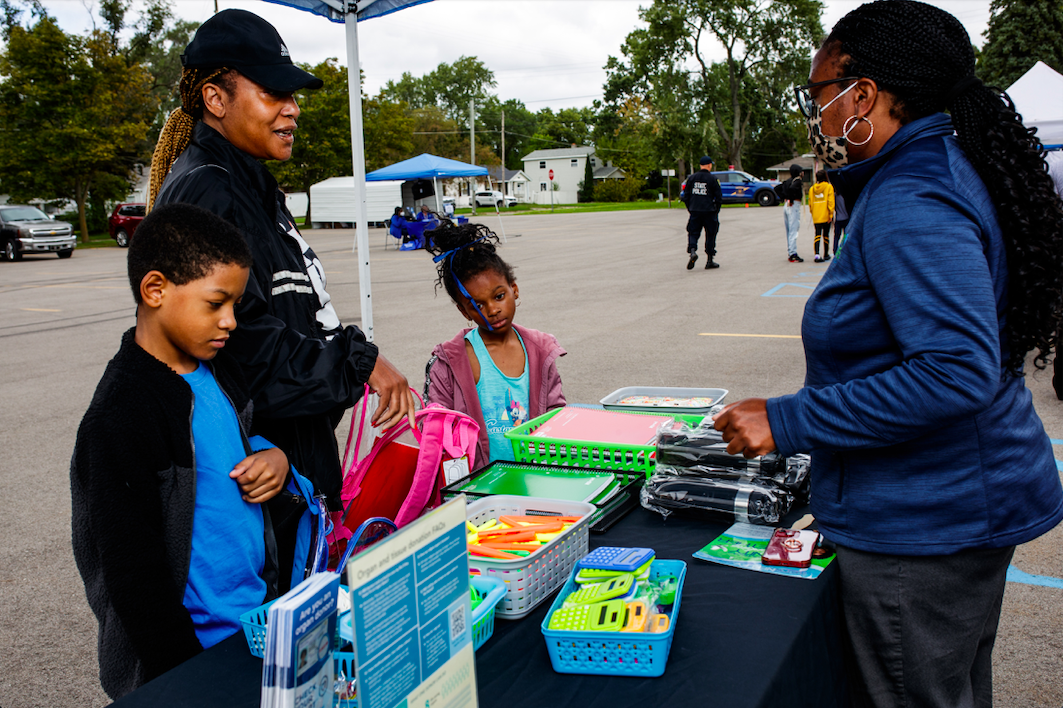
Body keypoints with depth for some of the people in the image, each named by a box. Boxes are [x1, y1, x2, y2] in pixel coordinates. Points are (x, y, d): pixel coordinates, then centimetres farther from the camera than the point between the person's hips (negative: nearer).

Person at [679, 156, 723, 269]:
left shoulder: (691, 178, 5)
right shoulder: (713, 179, -4)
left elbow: (685, 196, 6)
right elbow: (719, 198, -4)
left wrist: (690, 209, 15)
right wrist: (715, 210, 10)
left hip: (695, 212, 2)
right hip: (709, 212, -2)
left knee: (693, 233, 8)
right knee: (710, 235, 8)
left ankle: (692, 251, -21)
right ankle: (710, 261, 11)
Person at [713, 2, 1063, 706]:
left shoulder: (909, 206, -25)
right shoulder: (946, 170, 9)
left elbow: (957, 371, -32)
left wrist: (788, 422, -28)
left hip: (921, 525, -10)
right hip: (964, 505, 11)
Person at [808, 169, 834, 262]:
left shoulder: (812, 188, 7)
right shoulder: (829, 187, -4)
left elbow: (810, 203, 10)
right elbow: (830, 201, -10)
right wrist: (831, 214, -9)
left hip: (816, 216, 3)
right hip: (826, 216, -3)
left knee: (817, 235, 1)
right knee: (826, 235, 9)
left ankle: (816, 254, -17)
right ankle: (826, 255, 19)